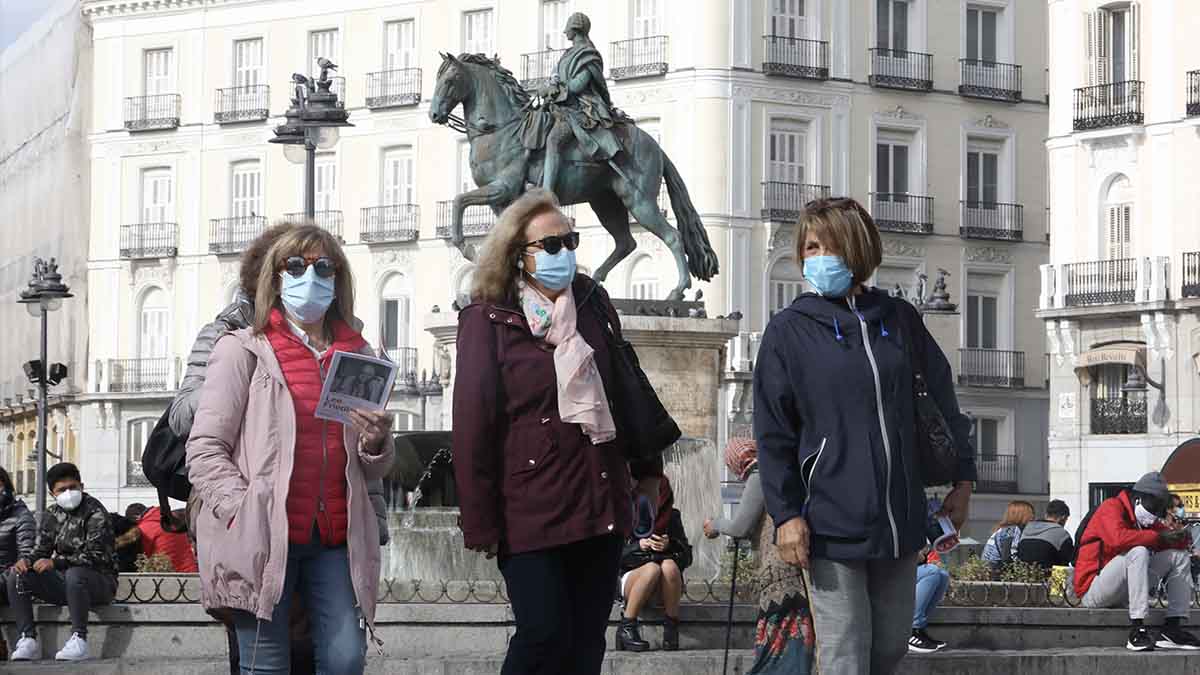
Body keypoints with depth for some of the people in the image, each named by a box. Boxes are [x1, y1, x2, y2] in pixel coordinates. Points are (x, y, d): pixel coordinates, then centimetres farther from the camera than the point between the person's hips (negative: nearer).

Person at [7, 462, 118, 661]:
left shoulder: (95, 513, -11)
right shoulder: (51, 515, 10)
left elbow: (94, 556, -20)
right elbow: (41, 550, 13)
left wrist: (55, 562, -29)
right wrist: (27, 560, -12)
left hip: (99, 580, -6)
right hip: (64, 580, 6)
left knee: (74, 574, -40)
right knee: (17, 576, -12)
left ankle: (79, 640, -37)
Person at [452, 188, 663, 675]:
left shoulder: (592, 303, 9)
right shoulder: (488, 320, -6)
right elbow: (472, 423, -7)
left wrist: (647, 470, 19)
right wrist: (480, 523, -10)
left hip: (600, 501, 5)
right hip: (531, 506, -5)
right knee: (545, 634, -11)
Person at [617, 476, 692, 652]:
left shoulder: (672, 517, 5)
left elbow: (686, 557, 2)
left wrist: (669, 546, -18)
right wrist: (638, 546, -21)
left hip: (667, 586, 2)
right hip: (630, 577, -2)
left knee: (668, 566, -32)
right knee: (652, 568, -34)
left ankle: (671, 629, -25)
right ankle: (626, 628, -27)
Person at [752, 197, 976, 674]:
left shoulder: (898, 320, 9)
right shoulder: (790, 330, -1)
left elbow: (942, 399, 18)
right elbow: (772, 432, -3)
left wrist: (962, 478, 15)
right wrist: (786, 513, -9)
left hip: (900, 522, 4)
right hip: (831, 524, -4)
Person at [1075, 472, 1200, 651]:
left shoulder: (1146, 519, 15)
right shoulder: (1112, 507, -11)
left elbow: (1179, 544, 15)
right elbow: (1117, 538, -32)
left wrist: (1180, 538, -9)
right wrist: (1158, 537, -25)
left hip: (1124, 592, 9)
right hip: (1093, 588, -9)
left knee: (1179, 555, 4)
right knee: (1138, 551, -33)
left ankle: (1172, 628, -8)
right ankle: (1137, 629, -38)